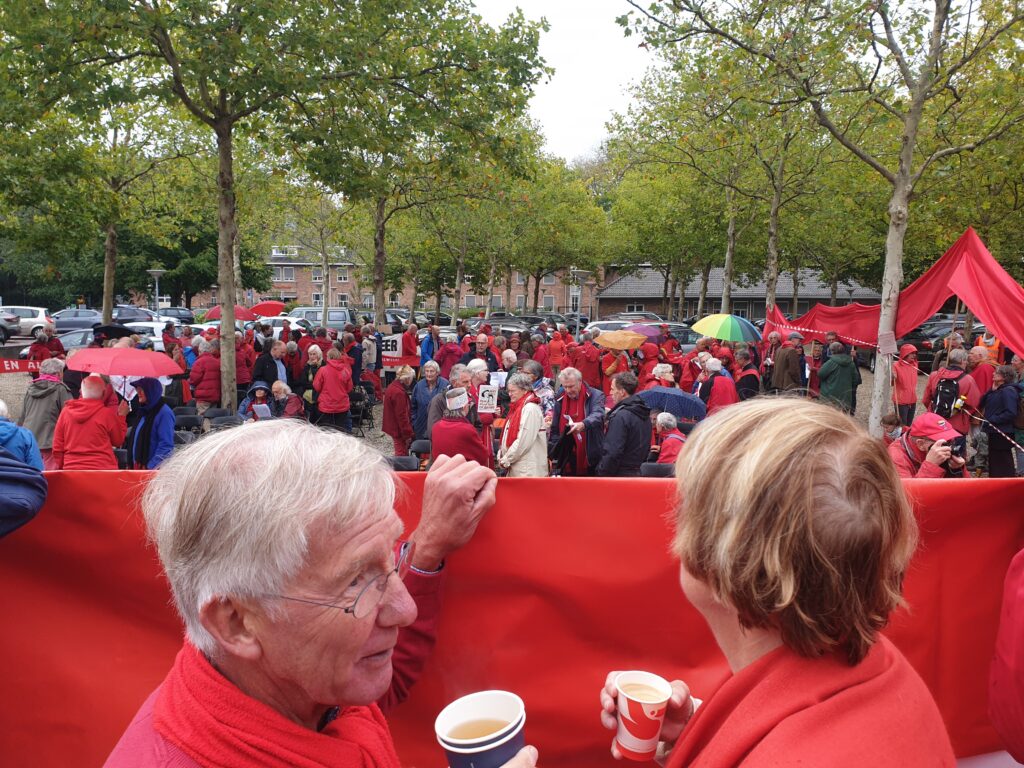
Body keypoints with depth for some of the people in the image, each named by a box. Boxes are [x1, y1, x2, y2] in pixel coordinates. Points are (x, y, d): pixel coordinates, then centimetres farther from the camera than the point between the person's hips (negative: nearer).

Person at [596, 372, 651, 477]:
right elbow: (646, 448, 18)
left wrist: (603, 474, -15)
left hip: (621, 474, -9)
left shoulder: (620, 416, -19)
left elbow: (612, 452, -23)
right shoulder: (645, 415, 11)